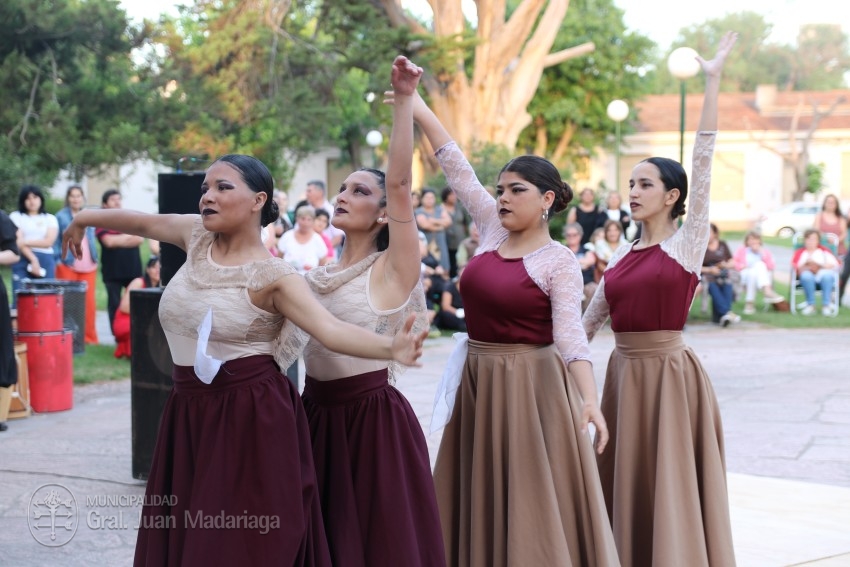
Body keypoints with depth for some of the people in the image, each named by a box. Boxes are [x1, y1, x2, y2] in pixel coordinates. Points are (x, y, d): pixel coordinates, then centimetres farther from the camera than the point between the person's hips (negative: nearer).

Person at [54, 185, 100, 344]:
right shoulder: (61, 217, 1)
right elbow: (55, 241, -1)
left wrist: (94, 258, 12)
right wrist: (57, 260, -10)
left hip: (88, 266, 4)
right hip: (67, 265, -4)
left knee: (89, 301, 2)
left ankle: (90, 336, 10)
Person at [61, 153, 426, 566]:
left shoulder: (272, 277, -13)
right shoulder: (197, 236, 5)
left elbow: (332, 330, -24)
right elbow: (143, 223, 23)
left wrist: (390, 348, -42)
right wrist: (85, 218, 39)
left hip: (251, 420, -7)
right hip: (188, 414, 7)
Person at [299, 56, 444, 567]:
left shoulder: (393, 270, -10)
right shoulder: (318, 276, 10)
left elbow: (401, 182, -22)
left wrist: (404, 101, -27)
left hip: (373, 417, -7)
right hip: (317, 412, 7)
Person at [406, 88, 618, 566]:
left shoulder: (560, 263, -11)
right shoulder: (493, 231, 5)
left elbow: (571, 334, -22)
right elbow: (457, 167, 6)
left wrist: (590, 400, -36)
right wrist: (416, 106, 5)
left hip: (530, 388, -6)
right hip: (478, 383, 7)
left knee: (533, 508, -3)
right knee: (482, 505, 11)